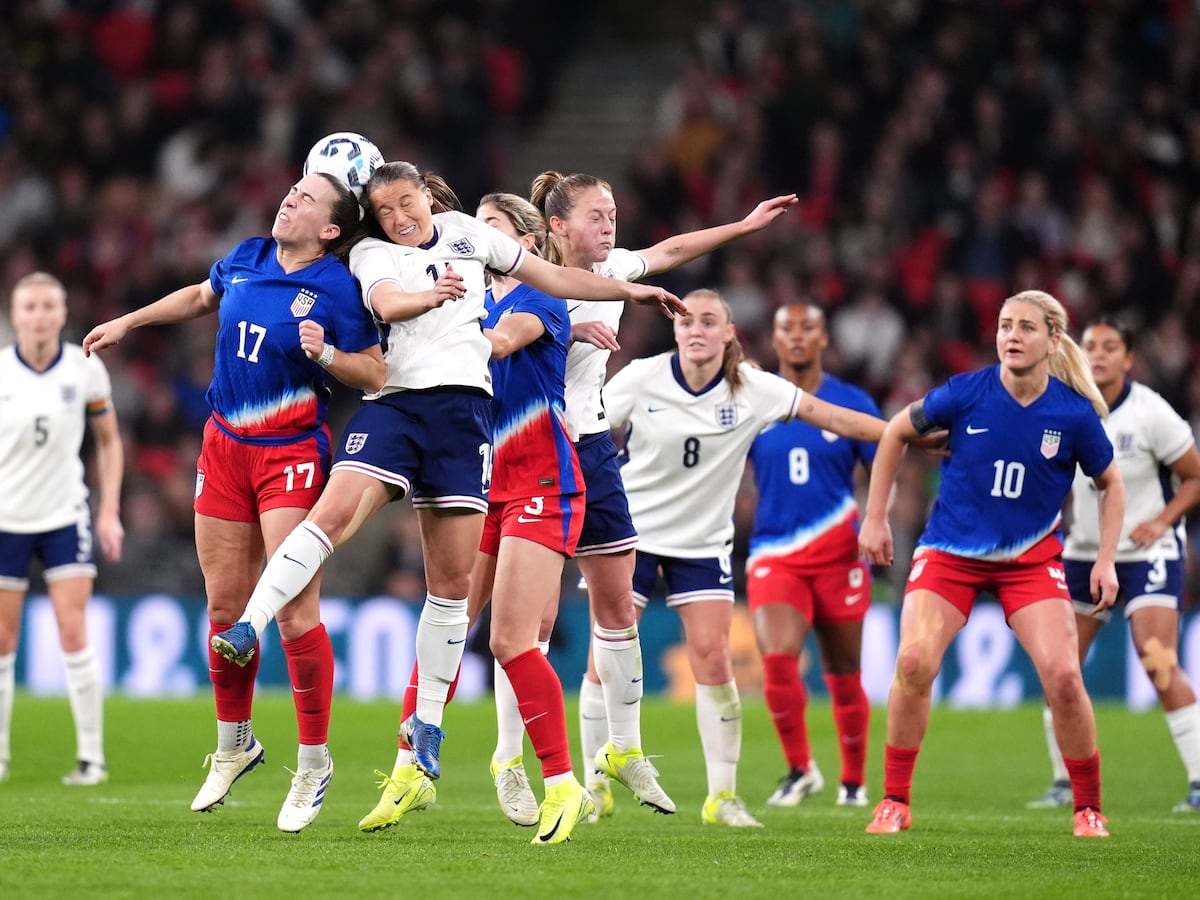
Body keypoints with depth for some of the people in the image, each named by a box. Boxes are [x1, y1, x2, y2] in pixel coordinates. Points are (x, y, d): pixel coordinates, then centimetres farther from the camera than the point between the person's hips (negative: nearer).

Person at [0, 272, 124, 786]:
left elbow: (109, 440, 7)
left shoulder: (85, 369, -5)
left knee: (74, 634, -8)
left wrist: (110, 511, 0)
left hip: (65, 517, 0)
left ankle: (91, 756, -3)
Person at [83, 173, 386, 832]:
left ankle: (314, 763, -1)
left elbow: (375, 373, -9)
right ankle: (233, 742, 28)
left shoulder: (336, 288, -11)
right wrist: (126, 323, 32)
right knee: (225, 606, 10)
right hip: (224, 448, 6)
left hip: (292, 453, -6)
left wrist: (325, 354, -26)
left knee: (295, 612, -13)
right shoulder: (245, 259, 6)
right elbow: (201, 297, 28)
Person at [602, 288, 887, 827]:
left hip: (703, 543, 1)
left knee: (712, 658, -8)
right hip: (629, 532, -1)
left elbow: (834, 418, -3)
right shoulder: (641, 380, -11)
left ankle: (722, 796, 1)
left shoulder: (752, 389, -7)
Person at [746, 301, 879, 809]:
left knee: (843, 674, 7)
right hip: (774, 552, 0)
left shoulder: (852, 404, 3)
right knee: (777, 658, -20)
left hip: (838, 553, 0)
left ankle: (853, 781, 24)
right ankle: (800, 770, -4)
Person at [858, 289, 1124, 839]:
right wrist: (875, 518, 3)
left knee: (1063, 675, -15)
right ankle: (895, 802, -3)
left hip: (1030, 560, 0)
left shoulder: (1074, 414, -11)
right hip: (950, 553, 0)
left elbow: (1109, 484, 7)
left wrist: (1106, 559, -3)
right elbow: (896, 433, 4)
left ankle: (1088, 808, 5)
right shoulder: (965, 394, -13)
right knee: (914, 663, -20)